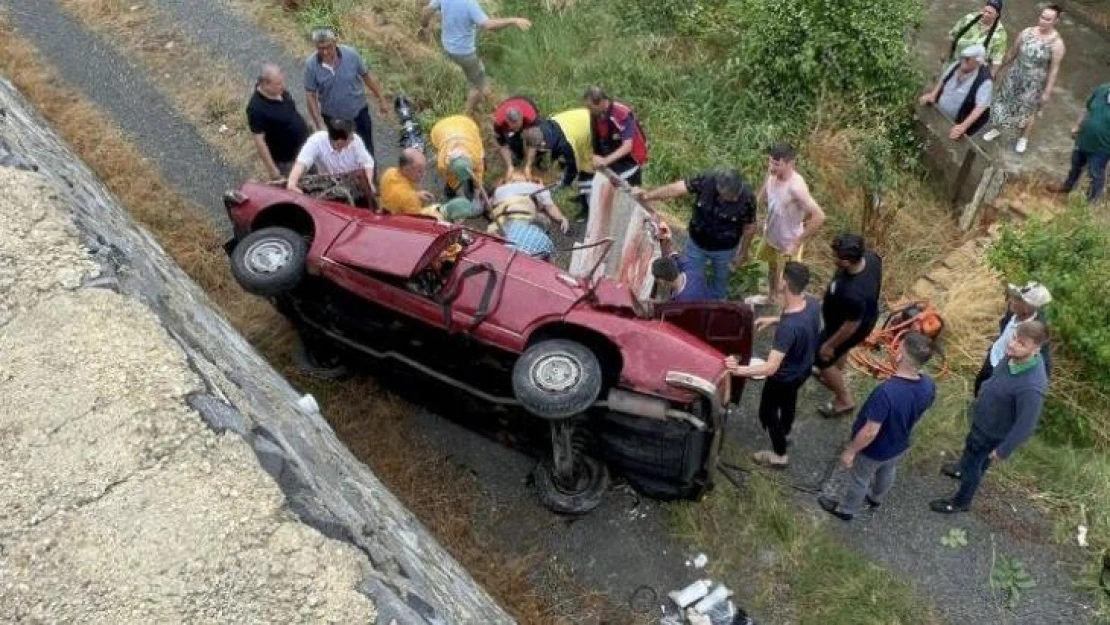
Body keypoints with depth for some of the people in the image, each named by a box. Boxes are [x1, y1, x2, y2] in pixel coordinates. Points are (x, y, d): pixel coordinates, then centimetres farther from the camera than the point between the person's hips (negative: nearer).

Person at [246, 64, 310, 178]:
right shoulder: (257, 108, -30)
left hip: (304, 148, 8)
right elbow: (258, 140, -25)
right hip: (287, 160, -8)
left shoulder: (279, 92, -8)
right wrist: (271, 168, -21)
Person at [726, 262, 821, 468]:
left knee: (767, 413, 21)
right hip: (804, 368, 7)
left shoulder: (788, 328, -44)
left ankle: (780, 455, 43)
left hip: (784, 377, -7)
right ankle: (785, 433, 64)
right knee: (789, 400, 36)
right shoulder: (813, 303, -21)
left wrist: (739, 370, -53)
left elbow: (771, 368, -45)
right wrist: (774, 320, 3)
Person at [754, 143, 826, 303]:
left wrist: (797, 244, -30)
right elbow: (762, 198, 10)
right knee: (772, 268, 32)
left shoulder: (796, 187, -36)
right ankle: (771, 299, 58)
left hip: (788, 243, -8)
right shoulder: (773, 176, -13)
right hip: (770, 236, 8)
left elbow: (819, 217, -37)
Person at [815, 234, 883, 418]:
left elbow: (850, 326, -31)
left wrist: (829, 345, -14)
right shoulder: (870, 257, -25)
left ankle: (844, 400, 39)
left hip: (845, 328, -8)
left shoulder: (853, 293, -48)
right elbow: (873, 284, -1)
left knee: (822, 359, 19)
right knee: (840, 351, 35)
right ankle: (834, 378, 64)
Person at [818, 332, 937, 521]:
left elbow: (870, 432, -33)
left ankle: (846, 509, 49)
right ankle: (875, 498, 62)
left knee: (859, 480, 23)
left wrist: (850, 451, -16)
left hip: (874, 450, -5)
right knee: (887, 473, 34)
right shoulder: (928, 385, -22)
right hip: (899, 445, 5)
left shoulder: (886, 392, -43)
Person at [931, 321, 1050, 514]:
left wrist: (1003, 450, -17)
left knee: (972, 464, 18)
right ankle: (964, 469, 65)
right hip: (982, 418, 7)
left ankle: (961, 501, 44)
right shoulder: (1014, 356, -19)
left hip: (992, 431, -7)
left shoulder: (1031, 387, -42)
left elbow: (1025, 425, -30)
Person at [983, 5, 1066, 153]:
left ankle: (1024, 138, 40)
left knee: (1029, 111, 17)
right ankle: (997, 129, 45)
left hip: (1034, 83, -3)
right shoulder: (1027, 32, -11)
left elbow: (1054, 69, -16)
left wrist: (1047, 91, -13)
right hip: (1015, 76, 3)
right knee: (1005, 103, 19)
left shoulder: (1057, 43, -22)